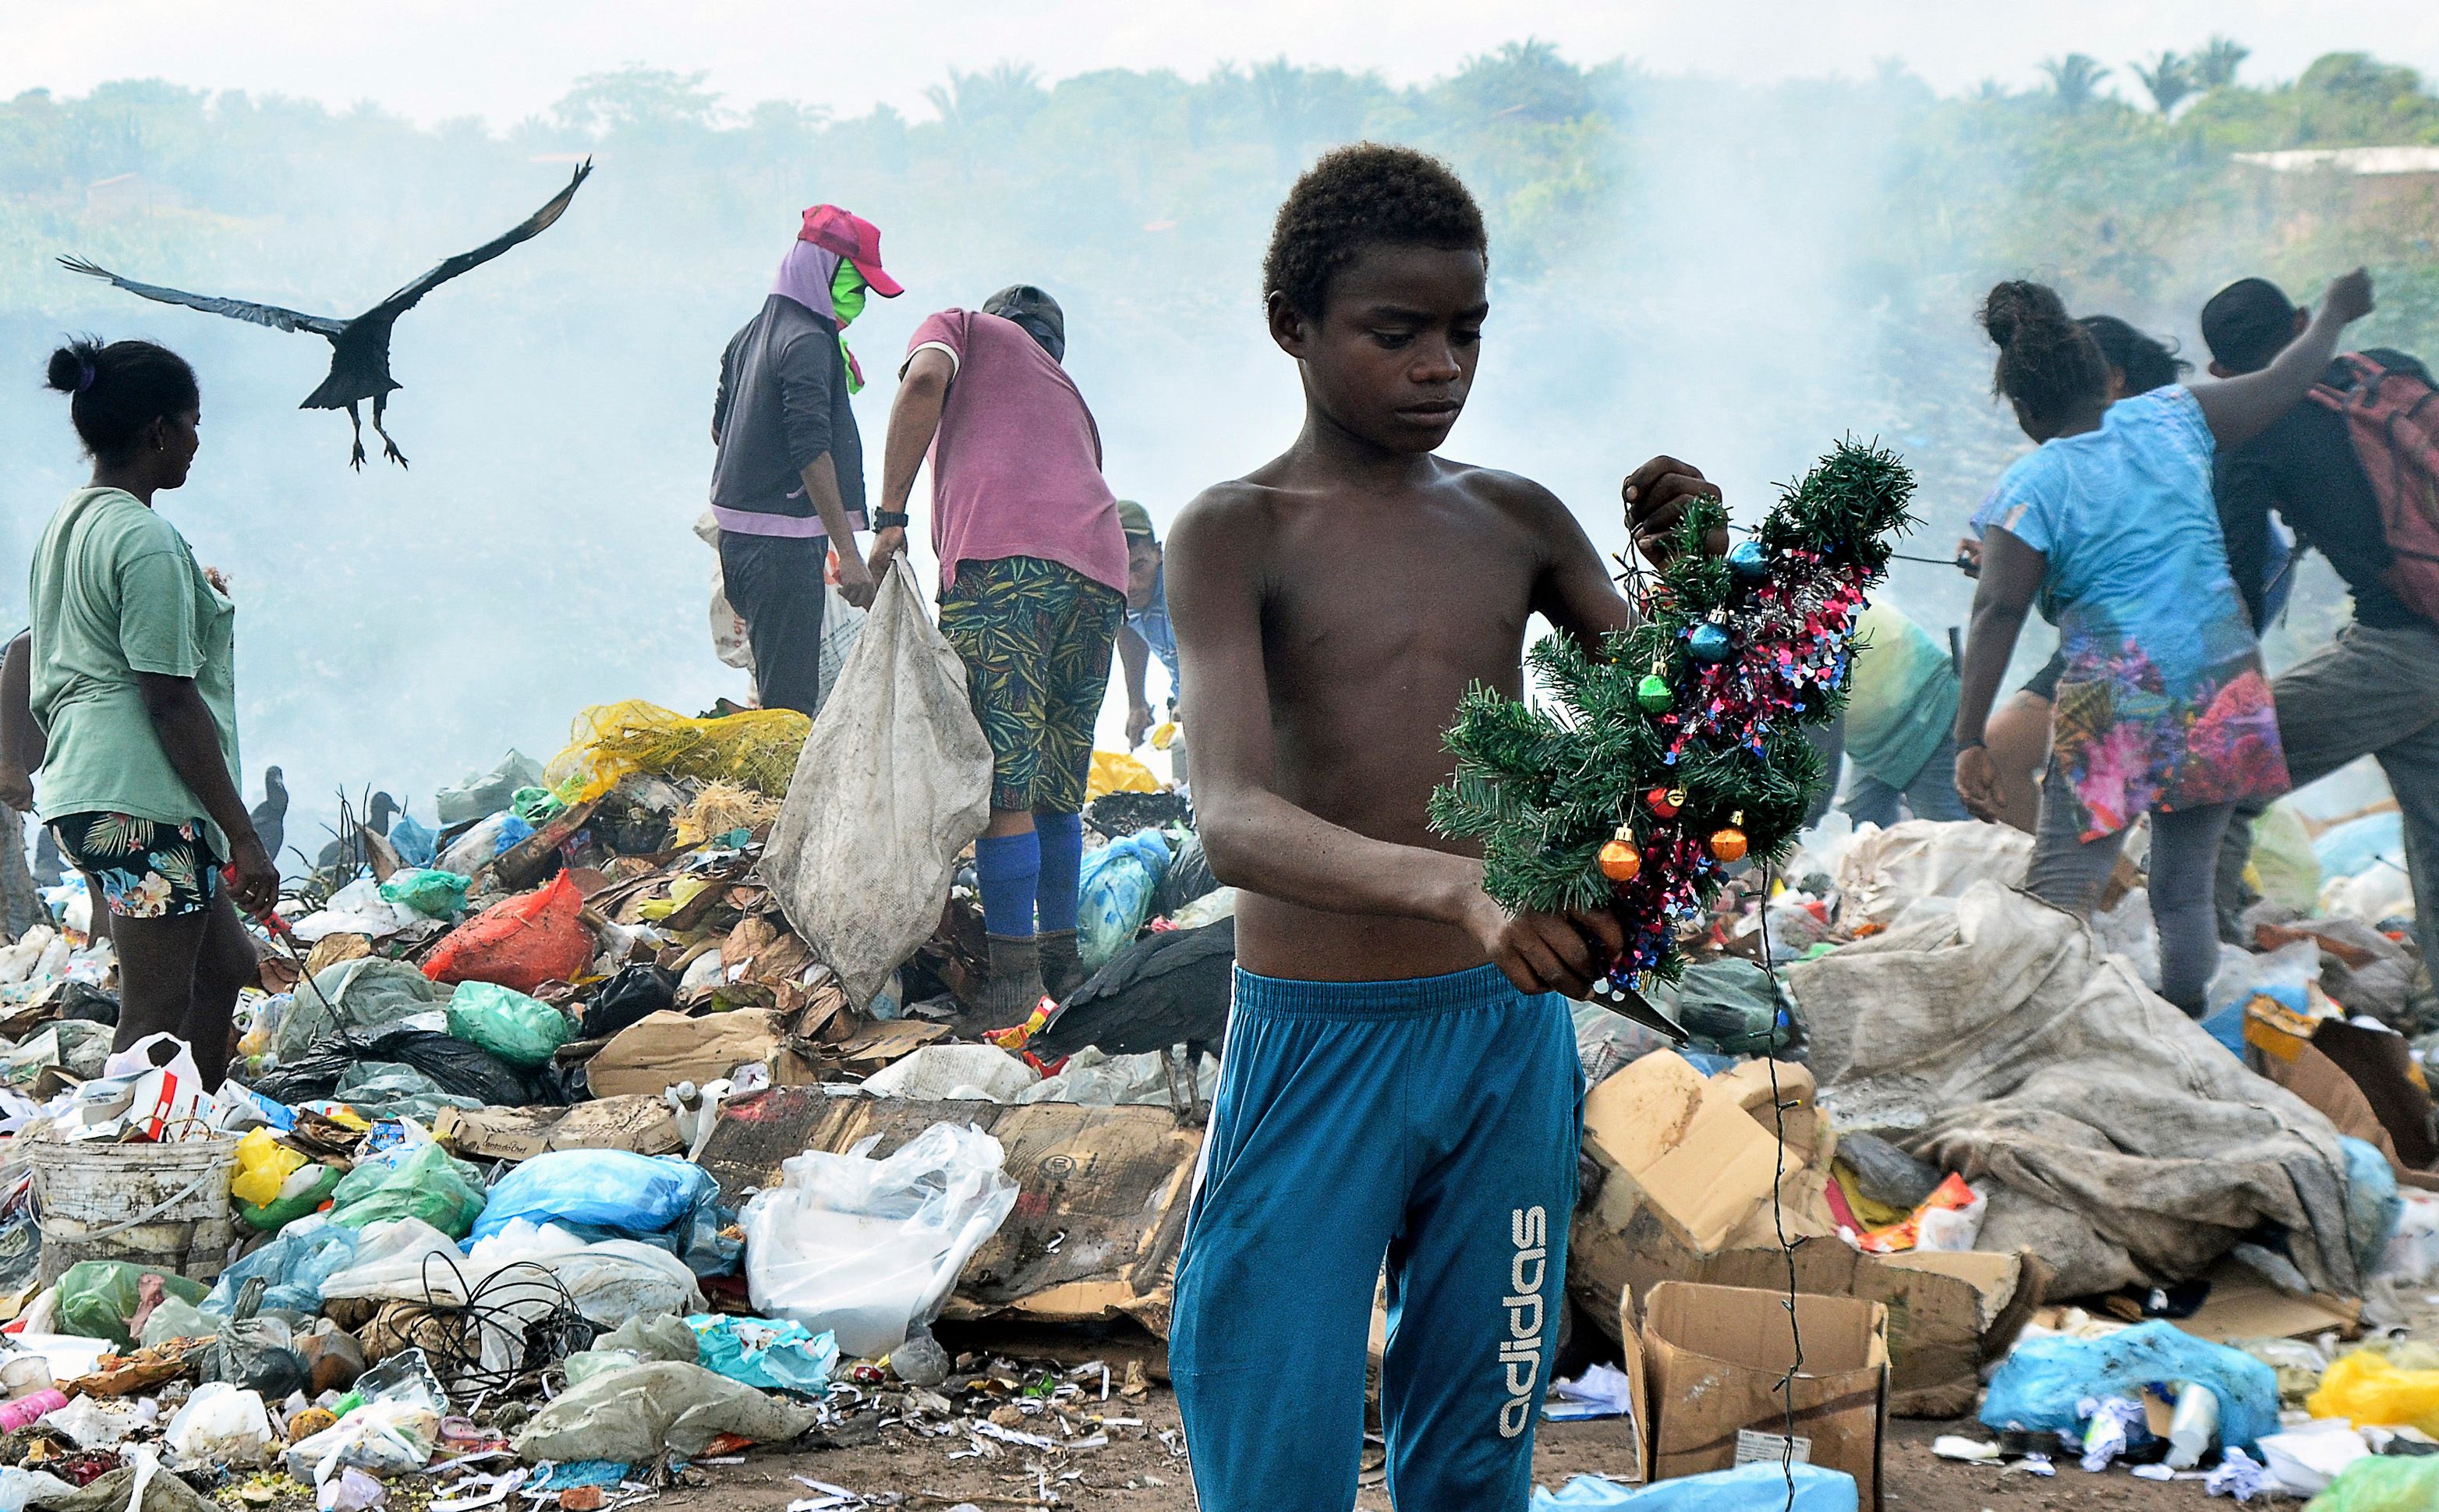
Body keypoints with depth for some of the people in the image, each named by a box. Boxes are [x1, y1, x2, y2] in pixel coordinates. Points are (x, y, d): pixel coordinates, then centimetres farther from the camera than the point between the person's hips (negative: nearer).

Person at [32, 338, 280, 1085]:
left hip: (79, 790, 10)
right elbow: (172, 700, -18)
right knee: (156, 1017, -7)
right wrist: (243, 836, -16)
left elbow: (47, 688, 20)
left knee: (225, 962, 19)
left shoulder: (68, 524, 15)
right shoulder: (146, 541, -15)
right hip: (143, 801, -10)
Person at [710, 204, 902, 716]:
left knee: (779, 690, 13)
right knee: (793, 708, -11)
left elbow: (720, 427, 26)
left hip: (737, 535, 10)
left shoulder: (751, 334, 16)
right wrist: (849, 553, -25)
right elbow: (812, 448, -23)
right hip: (784, 541, -10)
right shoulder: (808, 342, -14)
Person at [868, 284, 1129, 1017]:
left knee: (1003, 786, -6)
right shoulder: (1069, 392, 38)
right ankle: (1061, 958, 24)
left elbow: (924, 380, 0)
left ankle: (1013, 975, -7)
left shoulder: (963, 326, 24)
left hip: (1001, 557, -6)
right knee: (1057, 792, 17)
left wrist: (890, 517, -3)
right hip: (1098, 572, 6)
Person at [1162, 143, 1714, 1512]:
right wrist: (1459, 888, -42)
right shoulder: (1236, 536, -8)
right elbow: (1235, 820, -24)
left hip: (1511, 1037, 4)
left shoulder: (1519, 521, 7)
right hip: (1316, 1042, -4)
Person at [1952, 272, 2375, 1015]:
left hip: (2116, 701, -5)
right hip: (2222, 688, 5)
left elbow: (1996, 616, -12)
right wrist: (2333, 315, 40)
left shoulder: (2030, 488, -5)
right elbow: (2282, 384, 20)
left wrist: (1970, 742, -12)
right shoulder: (2170, 418, 6)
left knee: (2060, 889, -8)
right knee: (2187, 888, 15)